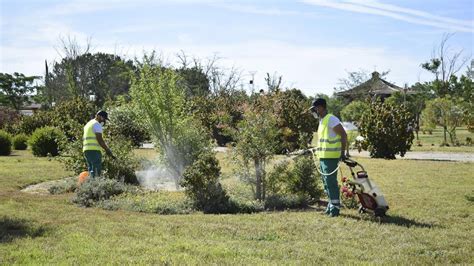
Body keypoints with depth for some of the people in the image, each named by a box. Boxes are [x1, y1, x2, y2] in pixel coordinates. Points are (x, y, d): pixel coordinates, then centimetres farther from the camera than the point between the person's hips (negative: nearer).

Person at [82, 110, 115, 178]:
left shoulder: (88, 124, 25)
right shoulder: (97, 124, -5)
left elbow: (83, 138, 25)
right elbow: (100, 139, -14)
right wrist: (107, 150, -10)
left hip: (86, 150, 9)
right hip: (94, 150, -9)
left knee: (91, 170, 9)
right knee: (96, 171, -13)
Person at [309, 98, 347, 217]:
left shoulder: (331, 119, -13)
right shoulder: (322, 121, 17)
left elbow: (344, 135, -15)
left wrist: (343, 152, -16)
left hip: (331, 157, -10)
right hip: (323, 157, 10)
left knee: (330, 182, -8)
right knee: (326, 182, 15)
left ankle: (335, 207, -3)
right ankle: (332, 204, 25)